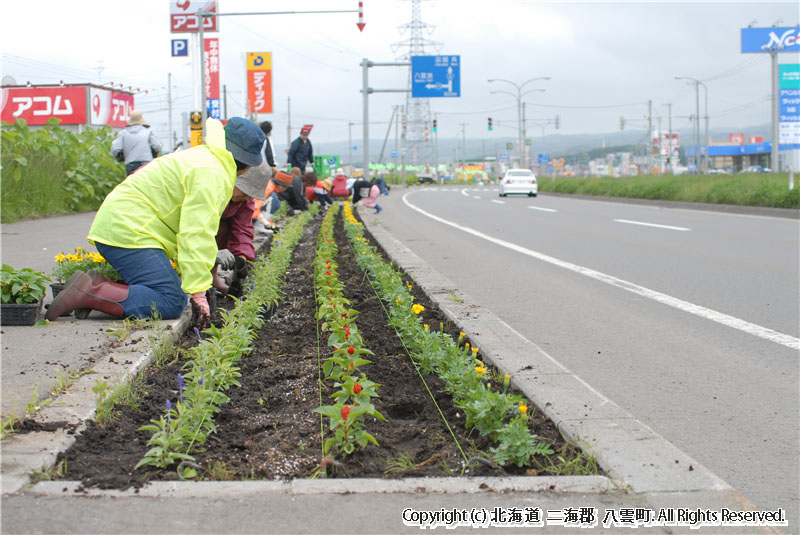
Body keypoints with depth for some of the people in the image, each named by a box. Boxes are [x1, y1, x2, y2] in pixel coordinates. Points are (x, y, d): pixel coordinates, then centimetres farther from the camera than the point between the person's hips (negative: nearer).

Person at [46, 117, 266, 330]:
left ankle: (97, 283, -3)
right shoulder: (211, 173, -11)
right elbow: (197, 234, -20)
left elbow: (188, 228, 31)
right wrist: (198, 292, -21)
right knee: (171, 303, -19)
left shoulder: (201, 159, 24)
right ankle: (89, 293, -24)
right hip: (129, 235, -11)